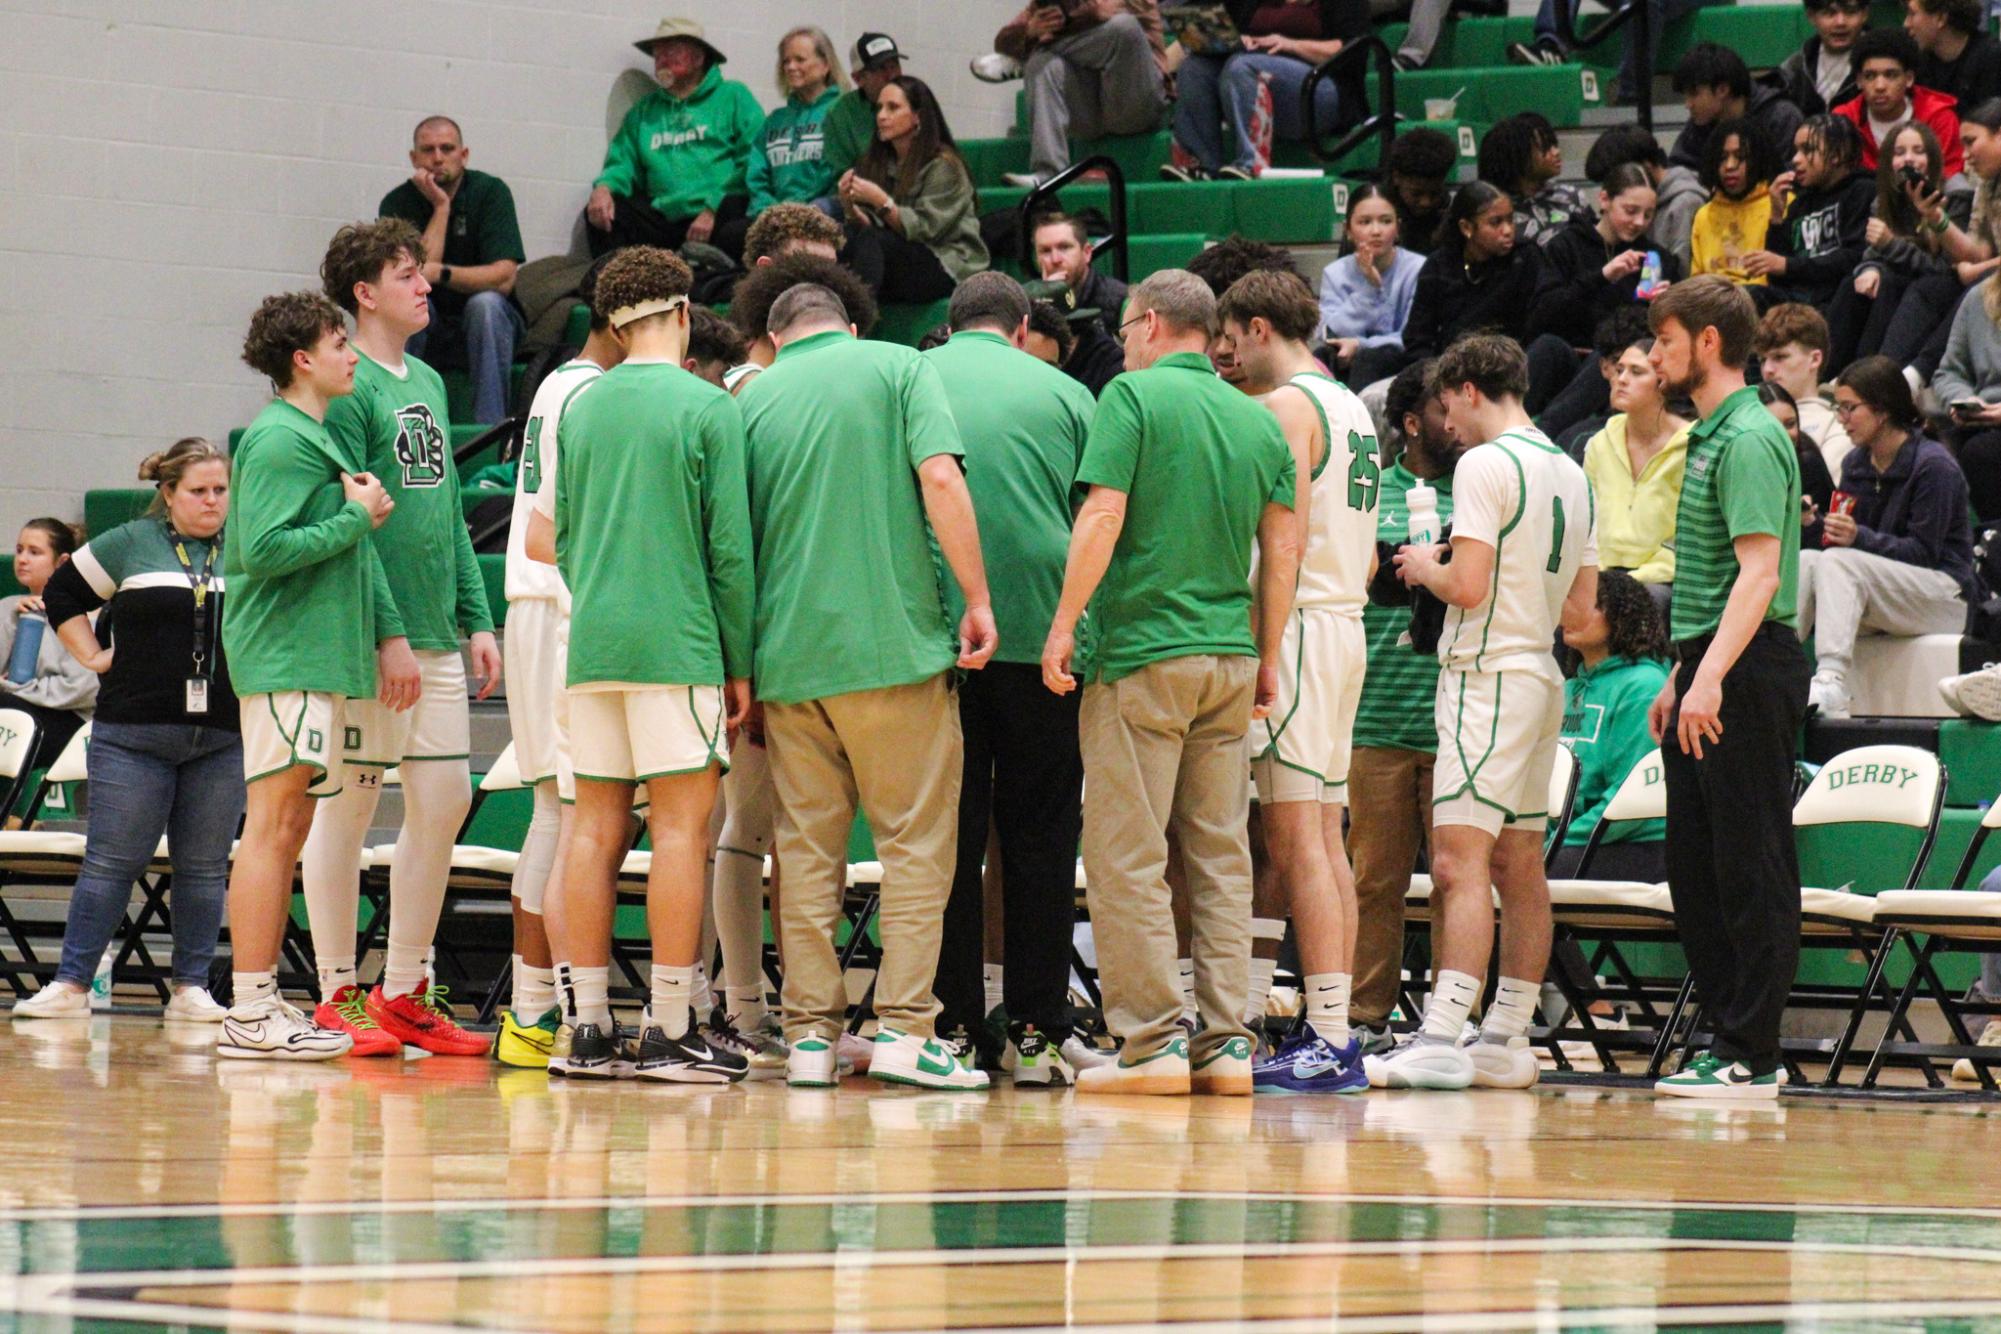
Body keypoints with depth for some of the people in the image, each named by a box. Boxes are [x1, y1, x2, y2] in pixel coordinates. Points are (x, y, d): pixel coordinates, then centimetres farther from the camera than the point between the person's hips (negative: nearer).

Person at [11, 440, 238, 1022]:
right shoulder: (129, 545, 5)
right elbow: (62, 593, 15)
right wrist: (93, 656, 7)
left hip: (222, 741, 1)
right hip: (133, 736, -1)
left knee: (205, 867, 4)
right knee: (111, 861, -1)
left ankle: (191, 989, 9)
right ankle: (72, 983, 3)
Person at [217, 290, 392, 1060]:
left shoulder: (314, 437, 19)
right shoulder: (279, 440, -11)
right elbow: (264, 549, -20)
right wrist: (357, 518, -13)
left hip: (320, 659, 10)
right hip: (285, 658, -10)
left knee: (288, 832, 10)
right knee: (273, 826, -11)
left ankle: (263, 1004, 13)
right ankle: (250, 1014, -12)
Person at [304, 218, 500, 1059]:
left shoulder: (429, 383, 16)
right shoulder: (349, 389, -10)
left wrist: (475, 621, 14)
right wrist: (389, 632, -19)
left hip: (434, 641, 8)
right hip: (365, 638, -8)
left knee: (443, 801, 7)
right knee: (348, 806, -3)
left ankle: (404, 991, 14)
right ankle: (338, 997, 2)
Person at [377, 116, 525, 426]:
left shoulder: (490, 191, -8)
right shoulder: (398, 203, -5)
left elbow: (504, 277, -19)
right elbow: (417, 278, -18)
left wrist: (440, 273, -32)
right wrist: (441, 207, -18)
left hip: (489, 321, -1)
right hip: (424, 331, 1)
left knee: (484, 303, -33)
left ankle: (491, 423, -33)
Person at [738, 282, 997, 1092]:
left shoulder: (753, 399, 10)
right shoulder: (899, 367, 3)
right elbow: (941, 481, -11)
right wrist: (977, 598, -7)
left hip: (787, 653, 3)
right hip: (896, 644, -3)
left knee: (806, 849, 8)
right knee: (916, 841, 2)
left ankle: (810, 1033, 6)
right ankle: (903, 1028, -5)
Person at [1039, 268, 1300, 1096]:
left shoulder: (1134, 396, -5)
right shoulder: (1259, 422, 11)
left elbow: (1104, 515, -12)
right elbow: (1282, 547, 10)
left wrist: (1065, 623, -9)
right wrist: (1268, 657, 16)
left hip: (1141, 654, -6)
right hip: (1231, 657, 6)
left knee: (1127, 857, -3)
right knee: (1220, 856, 8)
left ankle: (1152, 1041, -7)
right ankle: (1226, 1042, 6)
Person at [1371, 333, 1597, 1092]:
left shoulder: (1485, 464, -11)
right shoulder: (1572, 474, 15)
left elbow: (1467, 585, -19)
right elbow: (1579, 607, 17)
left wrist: (1425, 568, 1)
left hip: (1487, 676, -9)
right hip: (1542, 678, 9)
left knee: (1459, 862, -14)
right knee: (1518, 865, 11)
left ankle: (1442, 1037, -22)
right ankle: (1508, 1040, 14)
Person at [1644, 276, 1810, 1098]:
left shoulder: (1749, 439, -13)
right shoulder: (1711, 436, 18)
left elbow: (1760, 574, -23)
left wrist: (1710, 677, -30)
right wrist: (1678, 678, 23)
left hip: (1746, 674, -10)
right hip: (1707, 669, 10)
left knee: (1751, 867, -6)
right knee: (1693, 865, 11)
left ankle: (1750, 1057, -4)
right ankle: (1727, 1036, 17)